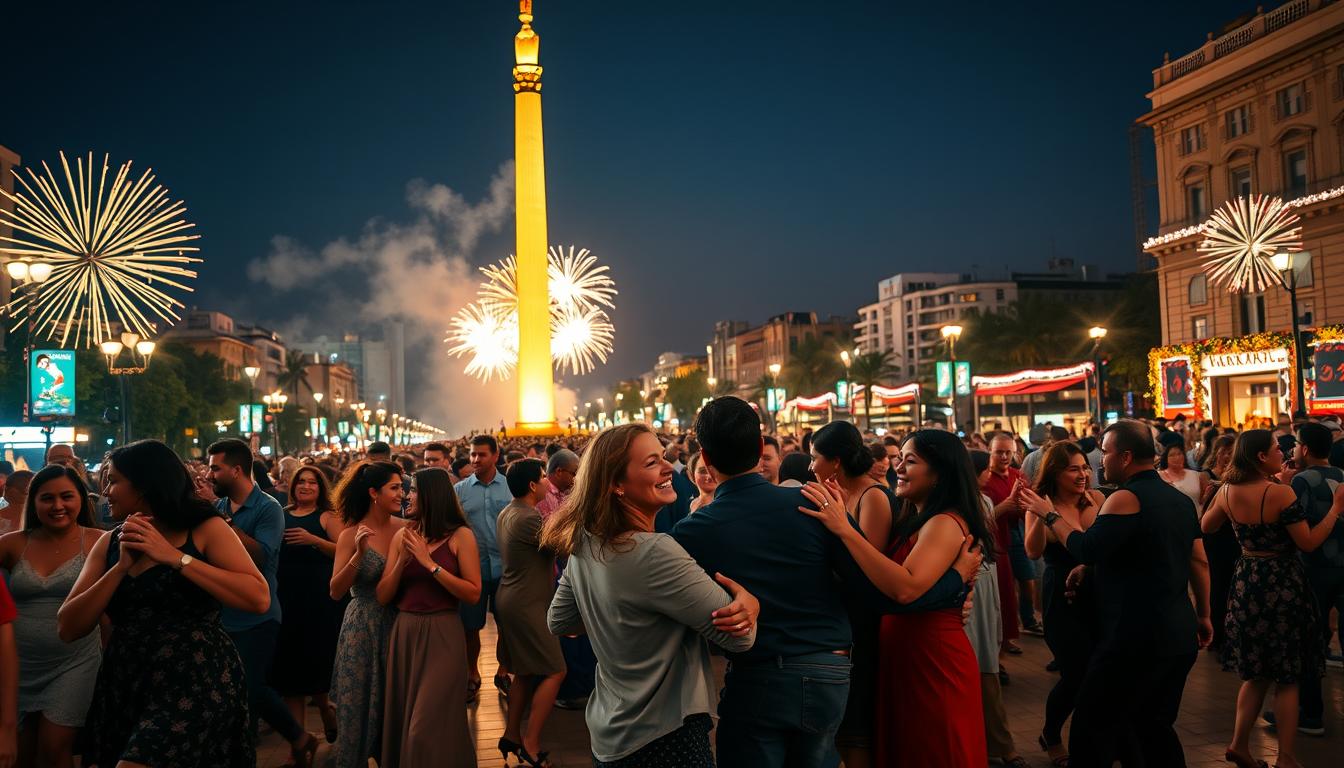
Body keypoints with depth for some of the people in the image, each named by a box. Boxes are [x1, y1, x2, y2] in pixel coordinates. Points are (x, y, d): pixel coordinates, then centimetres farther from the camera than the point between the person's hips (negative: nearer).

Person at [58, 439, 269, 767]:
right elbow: (68, 629, 3)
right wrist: (121, 567, -10)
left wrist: (175, 557, -17)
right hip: (125, 685, 6)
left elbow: (259, 599, -17)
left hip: (197, 682, -5)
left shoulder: (206, 528, -5)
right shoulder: (109, 543, 9)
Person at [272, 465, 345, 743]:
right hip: (286, 596, 4)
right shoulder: (281, 516, 10)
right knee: (289, 658, 5)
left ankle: (325, 707, 28)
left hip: (319, 597, -4)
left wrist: (313, 540, -21)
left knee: (316, 655, -2)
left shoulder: (327, 517, -1)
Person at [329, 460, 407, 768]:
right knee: (360, 705, 8)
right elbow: (336, 592, -14)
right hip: (363, 627, -3)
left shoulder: (405, 529, -3)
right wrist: (359, 555, -25)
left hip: (399, 624, 3)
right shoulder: (352, 535, -9)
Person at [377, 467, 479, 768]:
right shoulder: (402, 536, 6)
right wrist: (403, 560, -11)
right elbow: (383, 596, 4)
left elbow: (473, 594, -13)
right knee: (403, 719, 15)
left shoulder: (460, 535, -6)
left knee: (429, 726, -2)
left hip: (441, 634, -5)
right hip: (404, 633, 5)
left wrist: (430, 563, -16)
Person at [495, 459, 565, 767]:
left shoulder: (507, 513, 9)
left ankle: (511, 736, 25)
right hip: (528, 603, -10)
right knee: (554, 671, -5)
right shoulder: (529, 518, -22)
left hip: (514, 600, 10)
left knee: (526, 672, 18)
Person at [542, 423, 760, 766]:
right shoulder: (654, 553, -27)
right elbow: (738, 634, -22)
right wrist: (751, 603, -3)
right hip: (664, 739, -8)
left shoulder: (584, 544, -2)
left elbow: (559, 622, 13)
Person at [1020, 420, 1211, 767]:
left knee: (1093, 729, 0)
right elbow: (1199, 562, 16)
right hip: (1179, 634, 9)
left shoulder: (1126, 498, -14)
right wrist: (1203, 615, 24)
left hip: (1136, 637, -9)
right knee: (1156, 726, 19)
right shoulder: (1182, 500, 12)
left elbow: (1086, 550, -21)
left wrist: (1050, 515, -9)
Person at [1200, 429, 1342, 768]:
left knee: (1256, 671, 18)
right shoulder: (1281, 493, -19)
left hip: (1247, 583, 6)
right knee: (1287, 676, 6)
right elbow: (1308, 543, -15)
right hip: (1282, 584, -6)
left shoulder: (1228, 491, -1)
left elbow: (1206, 526, 15)